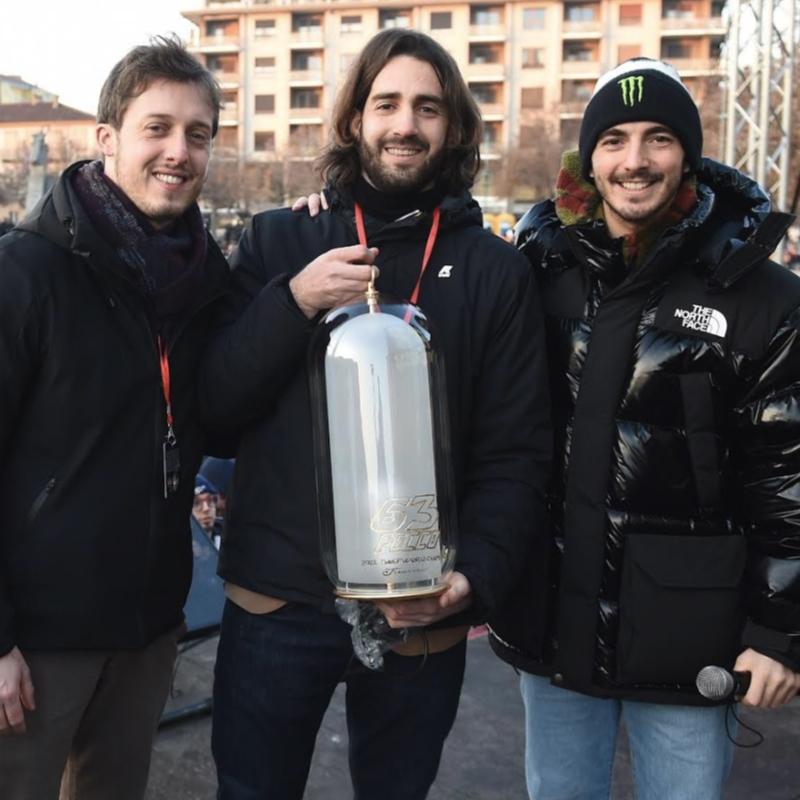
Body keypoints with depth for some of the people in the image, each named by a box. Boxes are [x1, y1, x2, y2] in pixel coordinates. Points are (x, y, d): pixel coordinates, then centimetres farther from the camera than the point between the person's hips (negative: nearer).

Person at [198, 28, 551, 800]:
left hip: (422, 614, 0)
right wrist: (293, 301, -16)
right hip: (277, 599, 1)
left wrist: (476, 574, -14)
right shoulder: (278, 241, 3)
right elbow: (213, 405, -2)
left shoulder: (496, 271, 1)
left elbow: (515, 451, -1)